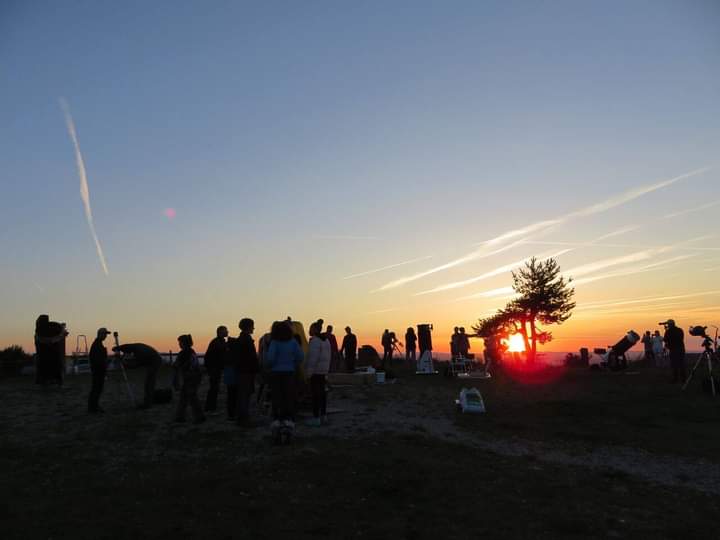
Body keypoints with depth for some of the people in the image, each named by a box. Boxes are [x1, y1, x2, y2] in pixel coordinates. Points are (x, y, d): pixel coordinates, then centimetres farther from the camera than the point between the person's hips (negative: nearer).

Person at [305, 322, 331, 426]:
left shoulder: (315, 340, -15)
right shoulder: (326, 340, 14)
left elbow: (313, 357, -22)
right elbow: (329, 356, 17)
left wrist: (309, 372, -19)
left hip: (315, 370, -9)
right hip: (323, 370, 10)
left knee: (315, 393, -7)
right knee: (322, 392, 13)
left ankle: (316, 417, -6)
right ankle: (323, 416, 19)